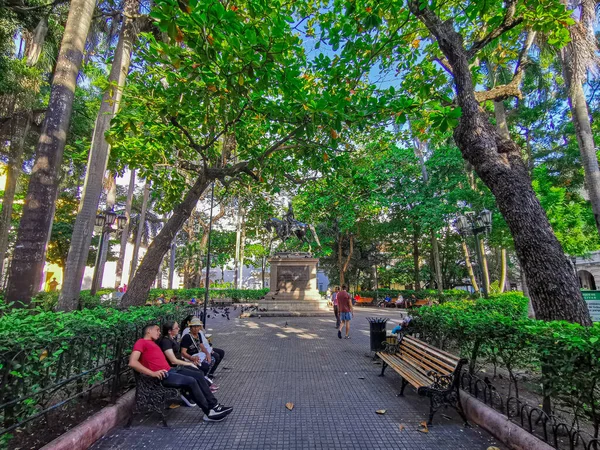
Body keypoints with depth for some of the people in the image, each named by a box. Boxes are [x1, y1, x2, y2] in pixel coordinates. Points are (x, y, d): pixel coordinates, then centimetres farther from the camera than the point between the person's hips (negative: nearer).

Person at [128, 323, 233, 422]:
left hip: (171, 370, 9)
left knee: (198, 375, -2)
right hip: (162, 376, -9)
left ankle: (214, 405, 0)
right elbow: (132, 362, -18)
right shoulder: (141, 342, -3)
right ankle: (209, 412, -11)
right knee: (191, 381, -22)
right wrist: (153, 373, -23)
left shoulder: (153, 343, 26)